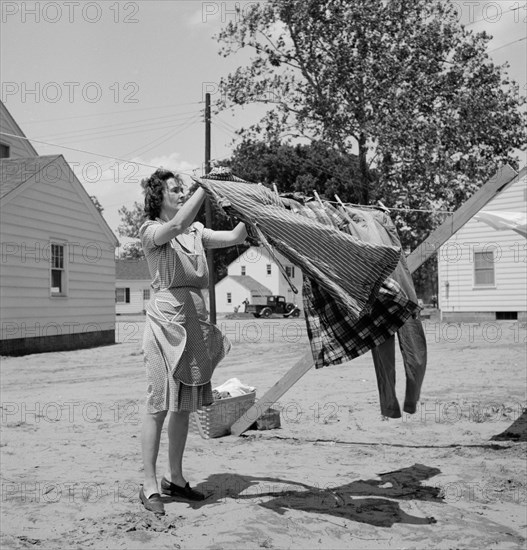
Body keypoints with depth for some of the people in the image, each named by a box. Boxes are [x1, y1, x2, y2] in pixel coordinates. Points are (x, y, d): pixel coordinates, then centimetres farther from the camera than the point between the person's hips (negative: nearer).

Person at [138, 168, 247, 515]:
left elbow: (235, 237, 6)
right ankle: (150, 485, 4)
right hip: (167, 317, -6)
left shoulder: (196, 232, 17)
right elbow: (176, 225, -22)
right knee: (159, 405, -5)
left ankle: (175, 478, 23)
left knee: (184, 406, 11)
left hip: (196, 320, 6)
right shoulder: (151, 231, 0)